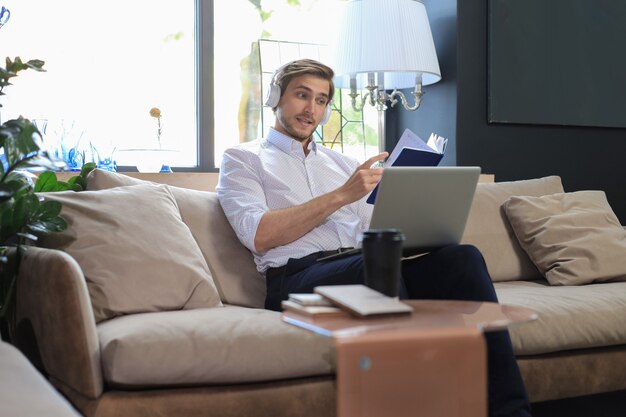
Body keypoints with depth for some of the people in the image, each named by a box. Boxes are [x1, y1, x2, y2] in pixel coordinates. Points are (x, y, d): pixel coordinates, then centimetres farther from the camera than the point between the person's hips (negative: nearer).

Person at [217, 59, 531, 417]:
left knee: (462, 257, -22)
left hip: (361, 267, 5)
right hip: (297, 277, -5)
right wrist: (341, 195, -10)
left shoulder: (342, 163, 29)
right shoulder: (242, 159, 13)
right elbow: (259, 236, -5)